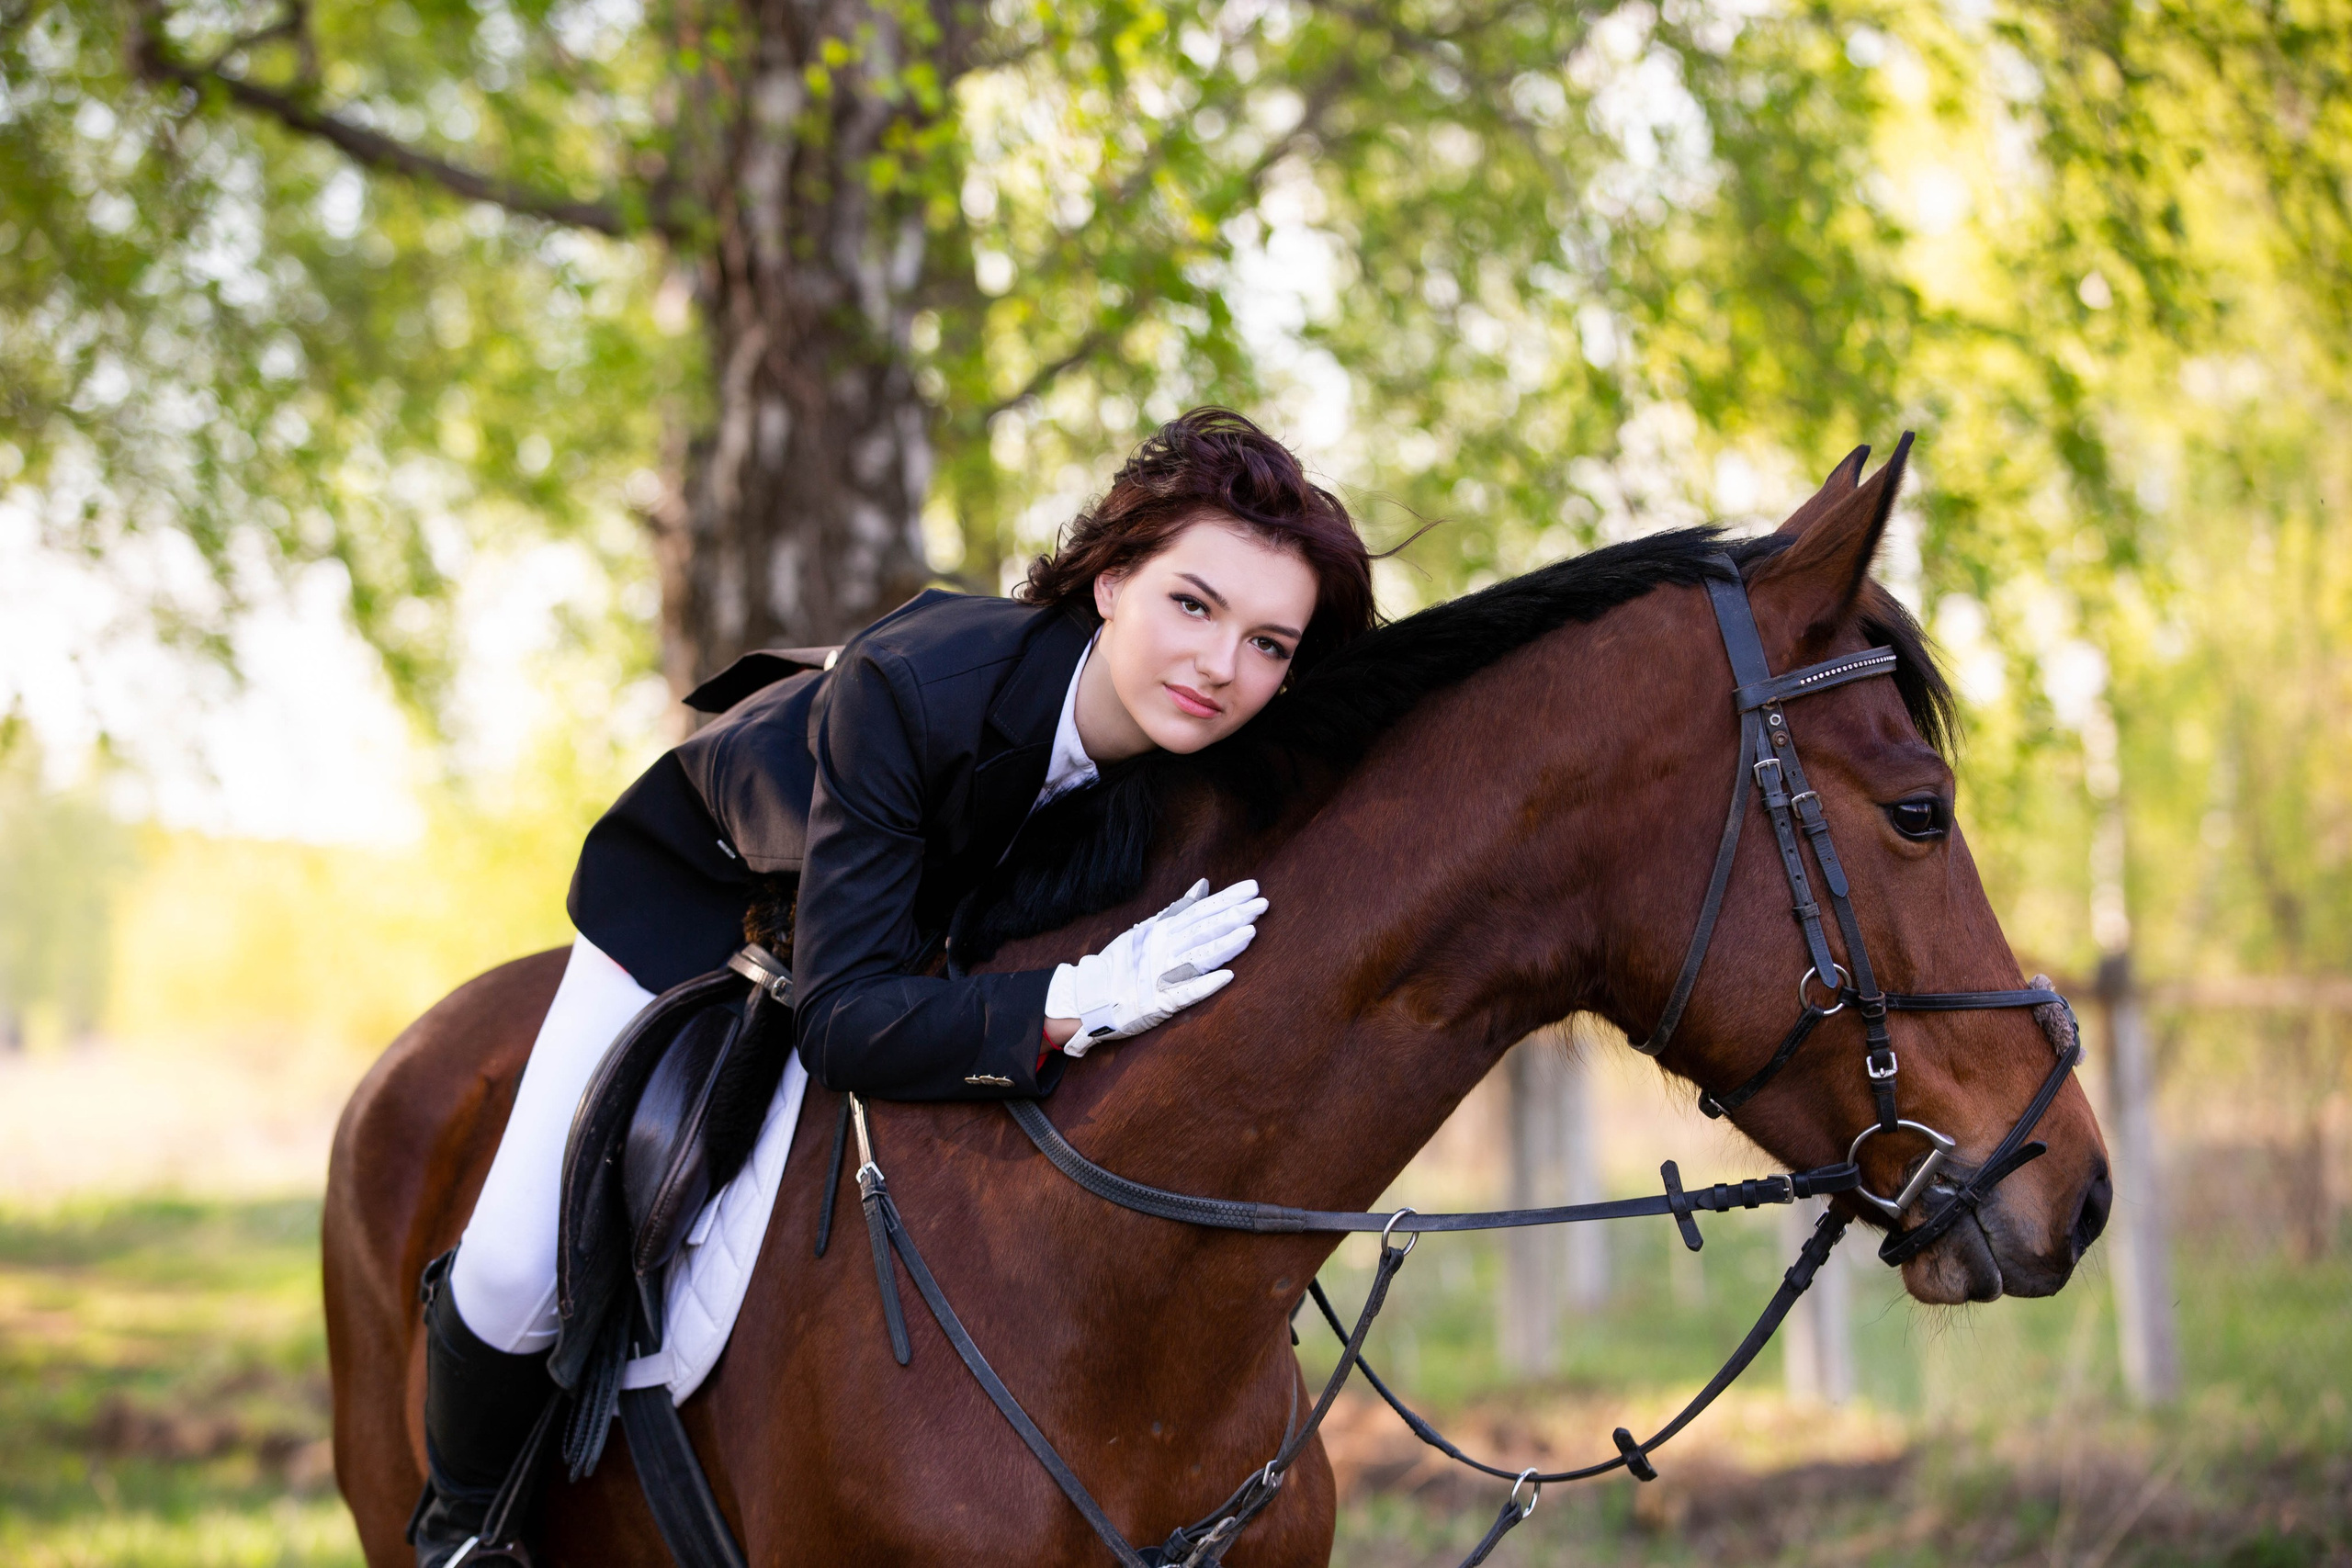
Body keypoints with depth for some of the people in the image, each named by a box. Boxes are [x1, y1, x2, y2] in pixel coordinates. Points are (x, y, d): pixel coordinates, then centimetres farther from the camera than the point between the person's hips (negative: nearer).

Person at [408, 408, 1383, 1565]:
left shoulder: (1213, 757, -30)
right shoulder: (909, 688, -46)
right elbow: (843, 1023, -46)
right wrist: (1080, 1002, -55)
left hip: (923, 905, 5)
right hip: (699, 896, -5)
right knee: (515, 1273, -10)